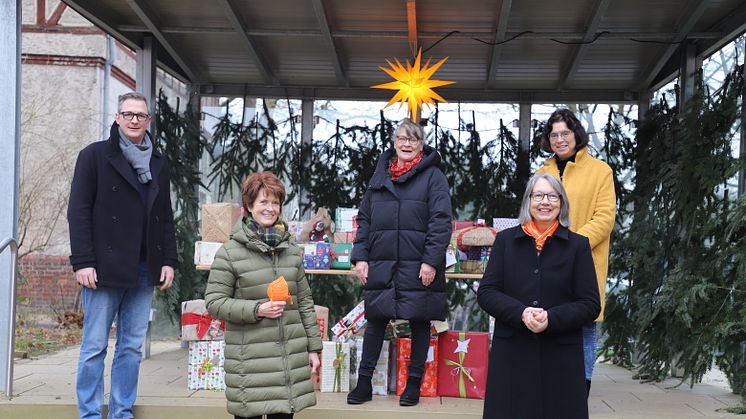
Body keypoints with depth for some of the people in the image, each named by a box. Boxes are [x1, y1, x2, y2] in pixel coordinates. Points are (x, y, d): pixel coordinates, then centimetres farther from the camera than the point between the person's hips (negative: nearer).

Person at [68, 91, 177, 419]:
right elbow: (78, 211, -5)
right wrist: (82, 262, -12)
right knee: (95, 346, -1)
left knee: (132, 346, 8)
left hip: (144, 270, 5)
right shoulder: (95, 156, 0)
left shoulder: (159, 163, 15)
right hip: (105, 268, -4)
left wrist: (168, 260, 9)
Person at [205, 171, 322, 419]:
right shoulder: (230, 252, -4)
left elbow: (305, 302, 15)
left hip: (290, 356, 4)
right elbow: (214, 302, -5)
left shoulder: (291, 250, 12)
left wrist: (313, 347, 12)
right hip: (249, 359, -4)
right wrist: (257, 310, -15)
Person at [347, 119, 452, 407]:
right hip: (380, 265, 3)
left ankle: (414, 383, 19)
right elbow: (364, 219, 14)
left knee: (419, 322, 6)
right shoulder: (380, 175, 14)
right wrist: (360, 257, 4)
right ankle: (364, 383, 17)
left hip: (418, 266, -3)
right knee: (375, 321, 7)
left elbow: (441, 222, -8)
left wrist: (431, 261, -15)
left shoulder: (433, 176, 0)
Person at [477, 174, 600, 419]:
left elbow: (590, 304, 1)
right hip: (511, 353, 1)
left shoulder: (578, 245, 4)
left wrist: (551, 319, -16)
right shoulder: (506, 240, 7)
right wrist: (521, 313, -16)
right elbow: (486, 293, 2)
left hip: (561, 355, 0)